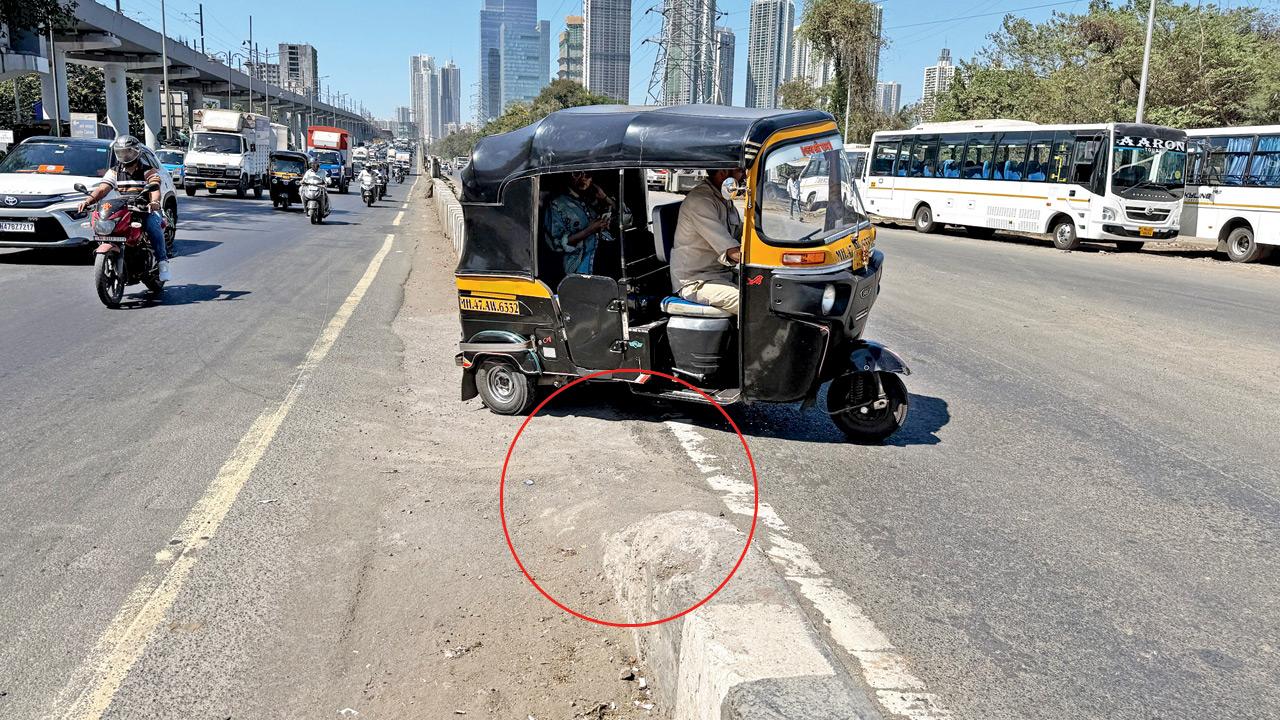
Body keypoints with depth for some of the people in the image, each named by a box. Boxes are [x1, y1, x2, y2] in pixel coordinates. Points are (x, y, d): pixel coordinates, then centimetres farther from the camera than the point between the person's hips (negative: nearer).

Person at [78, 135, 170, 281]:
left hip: (146, 210, -4)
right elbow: (102, 188, 1)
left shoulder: (148, 170, 2)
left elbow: (155, 188, -17)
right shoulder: (115, 171, 15)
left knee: (152, 225, -37)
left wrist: (154, 202, -41)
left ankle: (162, 261, -32)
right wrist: (88, 200, -20)